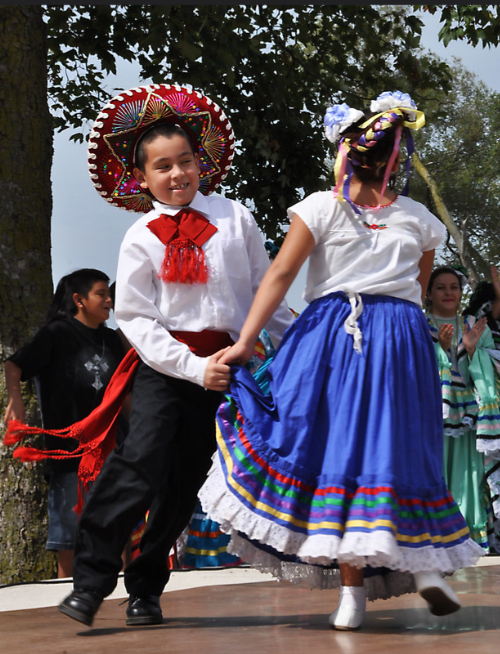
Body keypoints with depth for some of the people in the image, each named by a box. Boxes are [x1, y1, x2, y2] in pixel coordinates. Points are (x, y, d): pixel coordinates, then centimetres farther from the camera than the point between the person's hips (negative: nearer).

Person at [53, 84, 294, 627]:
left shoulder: (233, 218, 6)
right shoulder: (141, 239, 1)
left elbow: (265, 289, 14)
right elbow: (135, 318, -4)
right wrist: (194, 367, -14)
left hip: (222, 366, 2)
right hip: (162, 367, -2)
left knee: (185, 480, 6)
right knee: (141, 464, -18)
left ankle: (146, 588, 19)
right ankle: (90, 581, -11)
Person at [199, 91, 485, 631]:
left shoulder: (319, 207, 1)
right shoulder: (419, 219, 9)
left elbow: (280, 274, -5)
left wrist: (245, 341, -7)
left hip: (332, 333, -2)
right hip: (402, 338, 2)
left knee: (338, 451, -1)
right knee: (402, 451, 12)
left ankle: (352, 593, -6)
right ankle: (424, 562, -4)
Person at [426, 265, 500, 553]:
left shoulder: (476, 327, 16)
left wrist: (471, 349, -12)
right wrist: (442, 347, -17)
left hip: (466, 417, 2)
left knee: (468, 473, -6)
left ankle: (476, 536, -7)